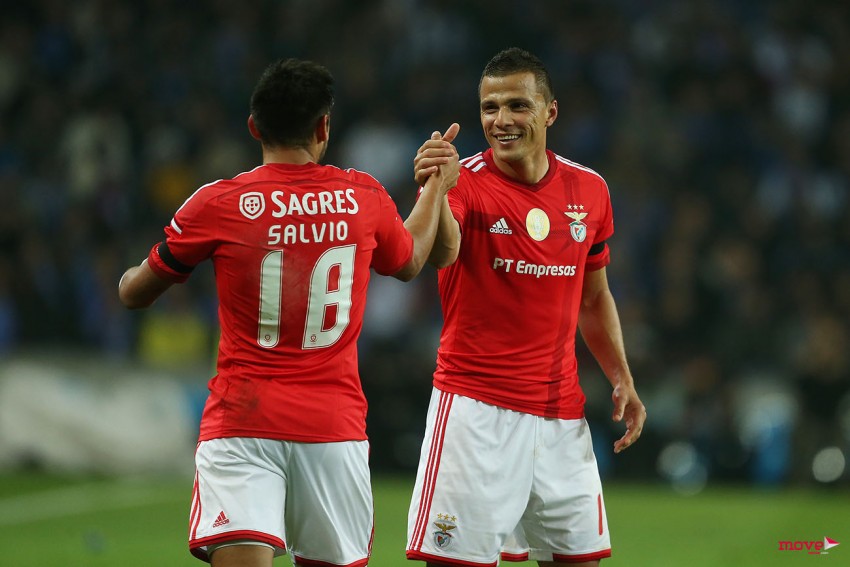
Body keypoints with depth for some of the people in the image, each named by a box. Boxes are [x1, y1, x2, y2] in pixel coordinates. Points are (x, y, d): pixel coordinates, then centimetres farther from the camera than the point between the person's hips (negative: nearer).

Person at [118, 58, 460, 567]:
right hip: (336, 425, 2)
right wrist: (437, 186, 43)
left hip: (241, 423, -2)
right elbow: (409, 262, 26)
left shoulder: (216, 205, -5)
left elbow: (134, 293, 9)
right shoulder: (364, 197, 3)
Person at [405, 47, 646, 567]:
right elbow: (441, 254, -31)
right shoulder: (465, 183, -9)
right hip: (475, 405, -5)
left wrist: (622, 379, 11)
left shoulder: (588, 190, 7)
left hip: (562, 413, 5)